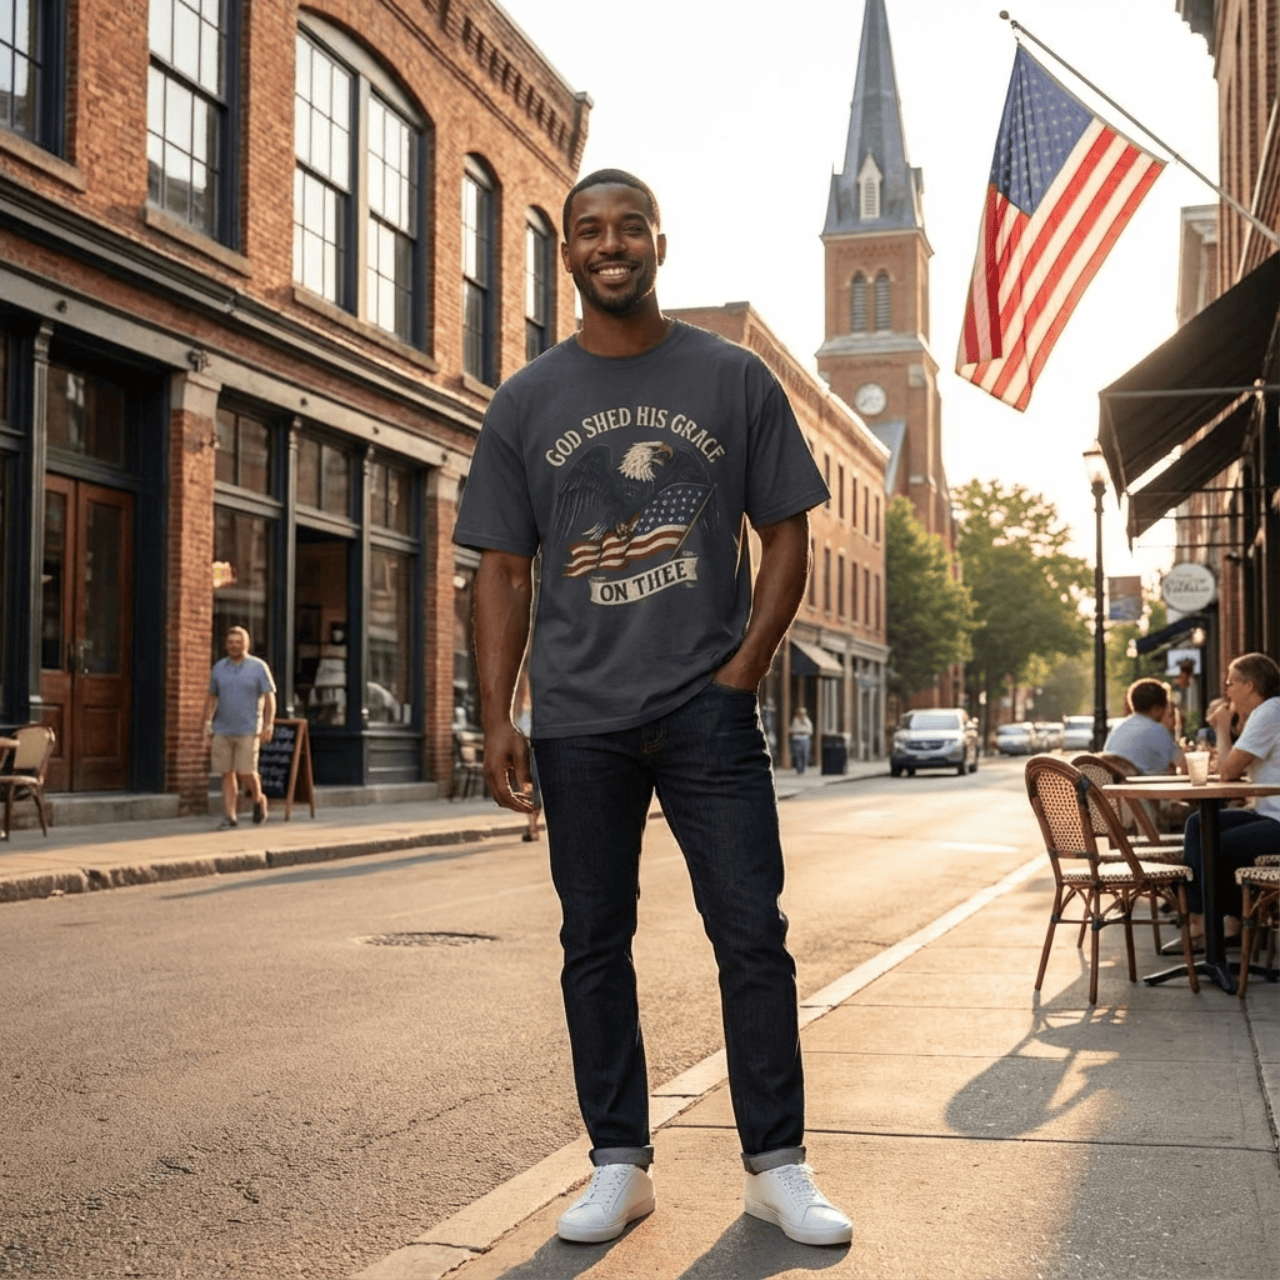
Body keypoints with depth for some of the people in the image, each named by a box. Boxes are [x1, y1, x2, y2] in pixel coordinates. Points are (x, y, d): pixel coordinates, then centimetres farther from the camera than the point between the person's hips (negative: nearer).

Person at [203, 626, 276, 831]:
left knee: (245, 772, -10)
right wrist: (207, 725, 9)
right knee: (227, 774, 2)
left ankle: (258, 800, 19)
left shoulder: (259, 667, 0)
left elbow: (269, 698, -3)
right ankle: (229, 818, 6)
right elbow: (211, 698, 16)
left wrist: (268, 725, -13)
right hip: (222, 731, 3)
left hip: (248, 731, -3)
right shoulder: (219, 668, 9)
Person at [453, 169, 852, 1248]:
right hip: (579, 722, 2)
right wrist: (496, 718, -2)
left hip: (708, 710, -1)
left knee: (753, 937, -1)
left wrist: (742, 673, -5)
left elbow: (787, 538, 6)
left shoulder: (734, 379, 5)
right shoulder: (525, 403, 8)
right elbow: (505, 571, 7)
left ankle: (777, 1165, 11)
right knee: (595, 945, 7)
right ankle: (620, 1165, 19)